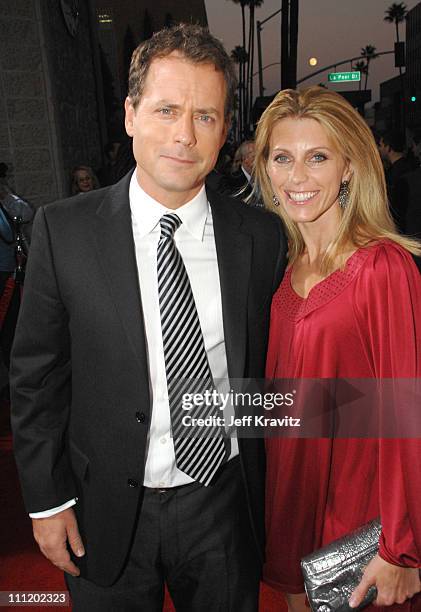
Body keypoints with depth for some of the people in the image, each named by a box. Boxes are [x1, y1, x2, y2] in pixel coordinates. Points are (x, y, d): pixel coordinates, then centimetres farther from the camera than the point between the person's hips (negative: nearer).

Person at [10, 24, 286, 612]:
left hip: (224, 504, 2)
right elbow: (36, 376, -6)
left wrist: (264, 491, 6)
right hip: (108, 513, 0)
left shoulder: (262, 236, -8)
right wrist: (47, 499, -4)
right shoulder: (63, 229, -12)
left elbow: (267, 366, 2)